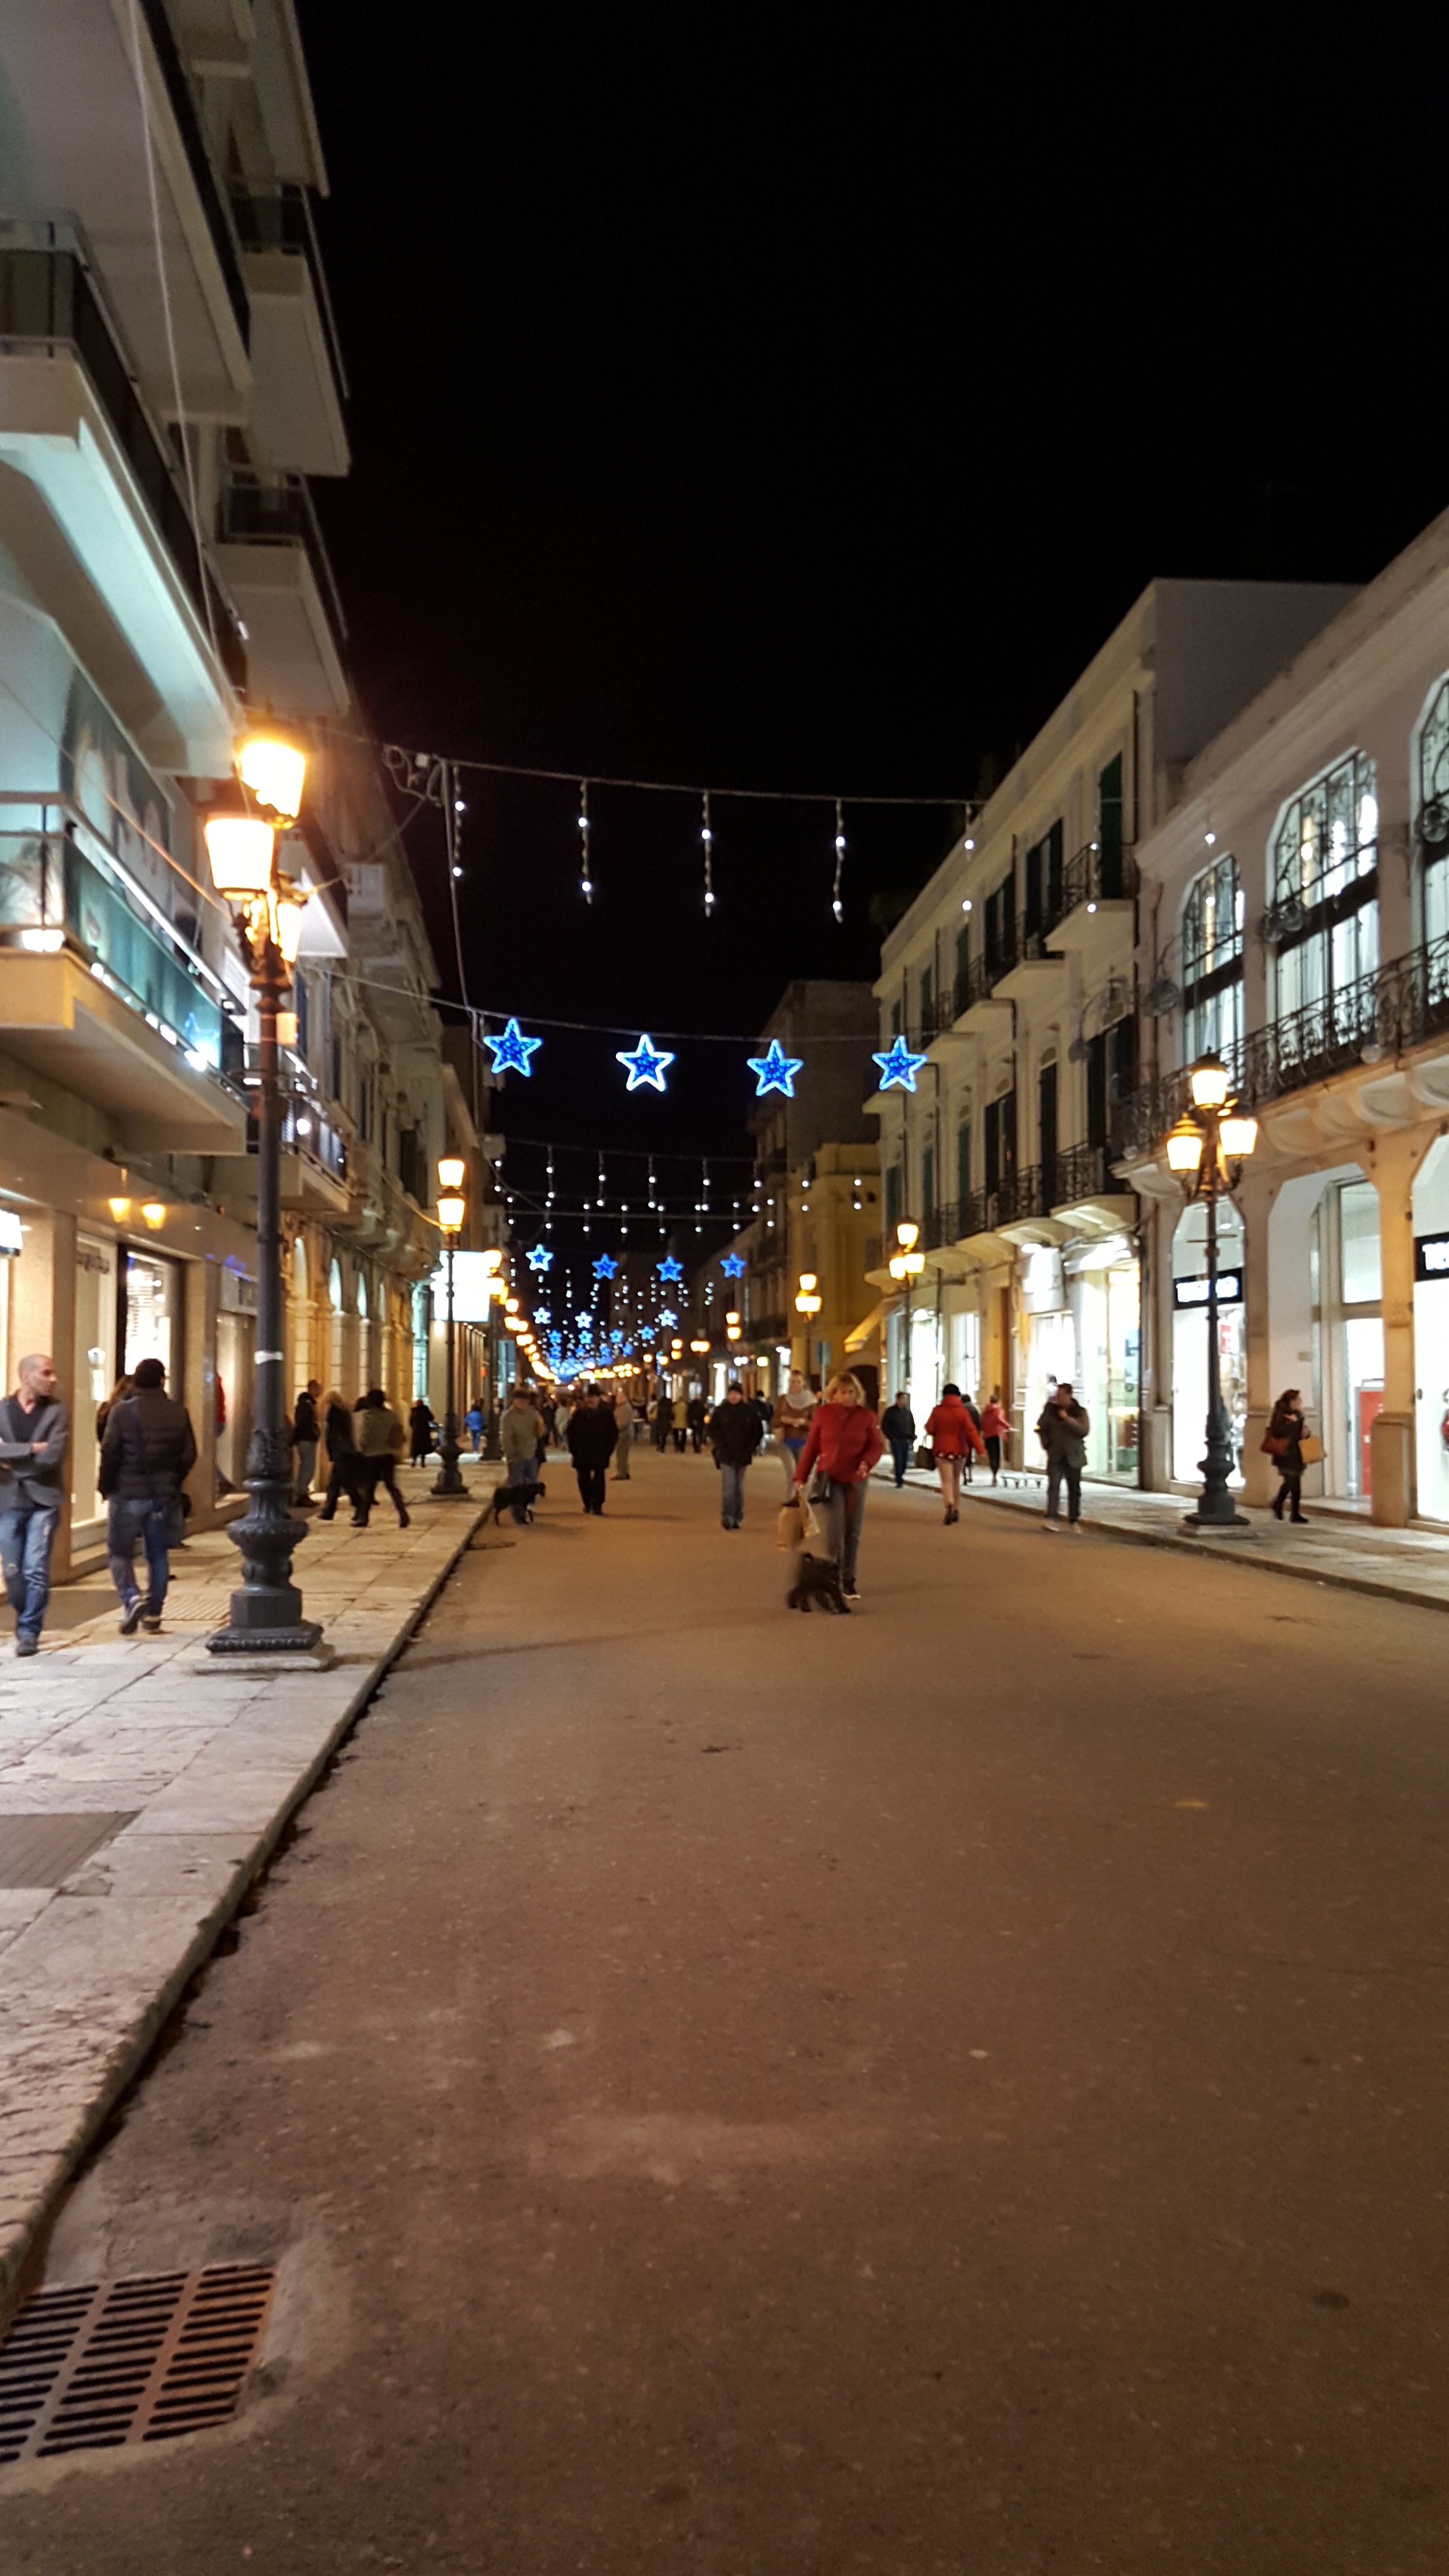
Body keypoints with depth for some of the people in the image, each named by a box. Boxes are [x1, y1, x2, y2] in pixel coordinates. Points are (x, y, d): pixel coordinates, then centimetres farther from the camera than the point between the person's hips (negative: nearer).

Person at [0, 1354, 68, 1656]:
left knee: (36, 1570, -6)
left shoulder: (56, 1411, 0)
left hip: (43, 1500, -2)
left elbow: (53, 1457, -12)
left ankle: (30, 1631, 4)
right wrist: (31, 1449, -16)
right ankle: (27, 1622, 28)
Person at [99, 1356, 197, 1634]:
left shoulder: (122, 1412, -8)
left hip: (128, 1494, -3)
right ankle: (154, 1614, 14)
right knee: (158, 1554, 12)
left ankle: (131, 1597, -14)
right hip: (164, 1496, 3)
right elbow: (189, 1455, 2)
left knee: (120, 1552, 8)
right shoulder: (178, 1413, 0)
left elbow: (110, 1454, -9)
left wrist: (107, 1487, 5)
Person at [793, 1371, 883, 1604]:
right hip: (830, 1479, -2)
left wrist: (867, 1462, -20)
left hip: (856, 1480, 2)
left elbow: (877, 1446, 1)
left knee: (853, 1533, 7)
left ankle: (849, 1582, 17)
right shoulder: (822, 1414, -2)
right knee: (835, 1531, -11)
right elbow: (811, 1447, 2)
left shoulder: (866, 1416, -1)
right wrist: (801, 1477, 1)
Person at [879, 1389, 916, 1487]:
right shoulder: (890, 1411, 1)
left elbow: (913, 1426, 18)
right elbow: (884, 1426, 3)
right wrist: (891, 1437, -4)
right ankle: (899, 1482, -7)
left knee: (905, 1461, 2)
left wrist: (912, 1438, 8)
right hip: (896, 1441, -4)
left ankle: (900, 1479, 19)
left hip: (906, 1441, 4)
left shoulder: (908, 1411, 11)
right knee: (898, 1460, -10)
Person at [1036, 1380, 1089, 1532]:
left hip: (1073, 1457, 0)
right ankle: (1051, 1519, -22)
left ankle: (1074, 1520, 20)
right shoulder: (1052, 1410, 4)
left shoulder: (1080, 1412, -1)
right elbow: (1042, 1428, 14)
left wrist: (1067, 1419, -20)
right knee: (1054, 1486, -15)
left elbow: (1084, 1431, -15)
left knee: (1075, 1490, 8)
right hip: (1056, 1457, 0)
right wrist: (1047, 1444, 2)